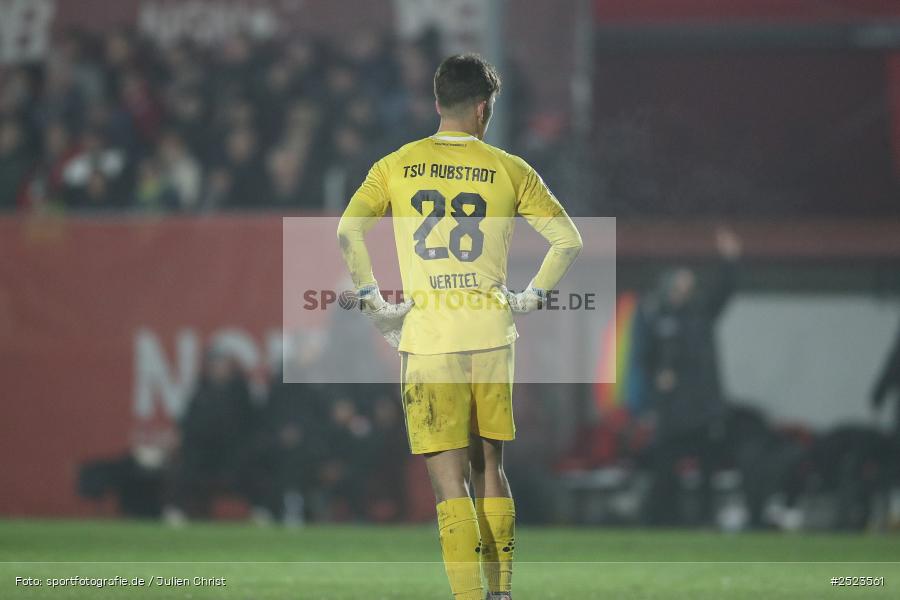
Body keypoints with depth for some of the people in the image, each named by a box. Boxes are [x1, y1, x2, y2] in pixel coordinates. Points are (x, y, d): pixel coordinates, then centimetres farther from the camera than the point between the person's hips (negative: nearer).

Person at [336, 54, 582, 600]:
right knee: (489, 468, 16)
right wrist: (533, 298, 13)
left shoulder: (396, 167, 3)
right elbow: (568, 240, 3)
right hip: (492, 333, 1)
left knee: (449, 481, -2)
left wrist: (374, 303, -2)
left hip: (427, 338, -1)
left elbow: (348, 231, -9)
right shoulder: (508, 170, 4)